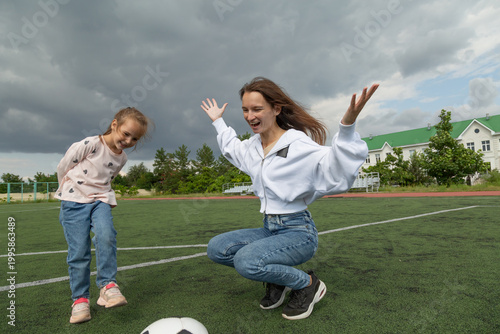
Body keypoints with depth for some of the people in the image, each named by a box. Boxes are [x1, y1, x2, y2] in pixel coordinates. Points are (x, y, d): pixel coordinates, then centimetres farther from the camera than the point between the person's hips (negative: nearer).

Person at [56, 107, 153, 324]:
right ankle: (80, 299, 10)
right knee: (79, 251, -5)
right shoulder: (90, 144, -13)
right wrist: (69, 192, 12)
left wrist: (106, 197, 9)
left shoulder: (122, 158, 6)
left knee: (106, 236, -25)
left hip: (100, 200, 4)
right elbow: (62, 167, 0)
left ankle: (107, 285, -14)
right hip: (74, 201, -3)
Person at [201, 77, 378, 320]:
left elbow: (338, 176, -32)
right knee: (216, 248, -9)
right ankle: (277, 278, 10)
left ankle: (308, 284, -2)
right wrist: (218, 122, 35)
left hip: (298, 231, -7)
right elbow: (231, 148, 32)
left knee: (246, 262, -30)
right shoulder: (251, 147, 6)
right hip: (269, 228, 7)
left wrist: (347, 126, -44)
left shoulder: (298, 144, -17)